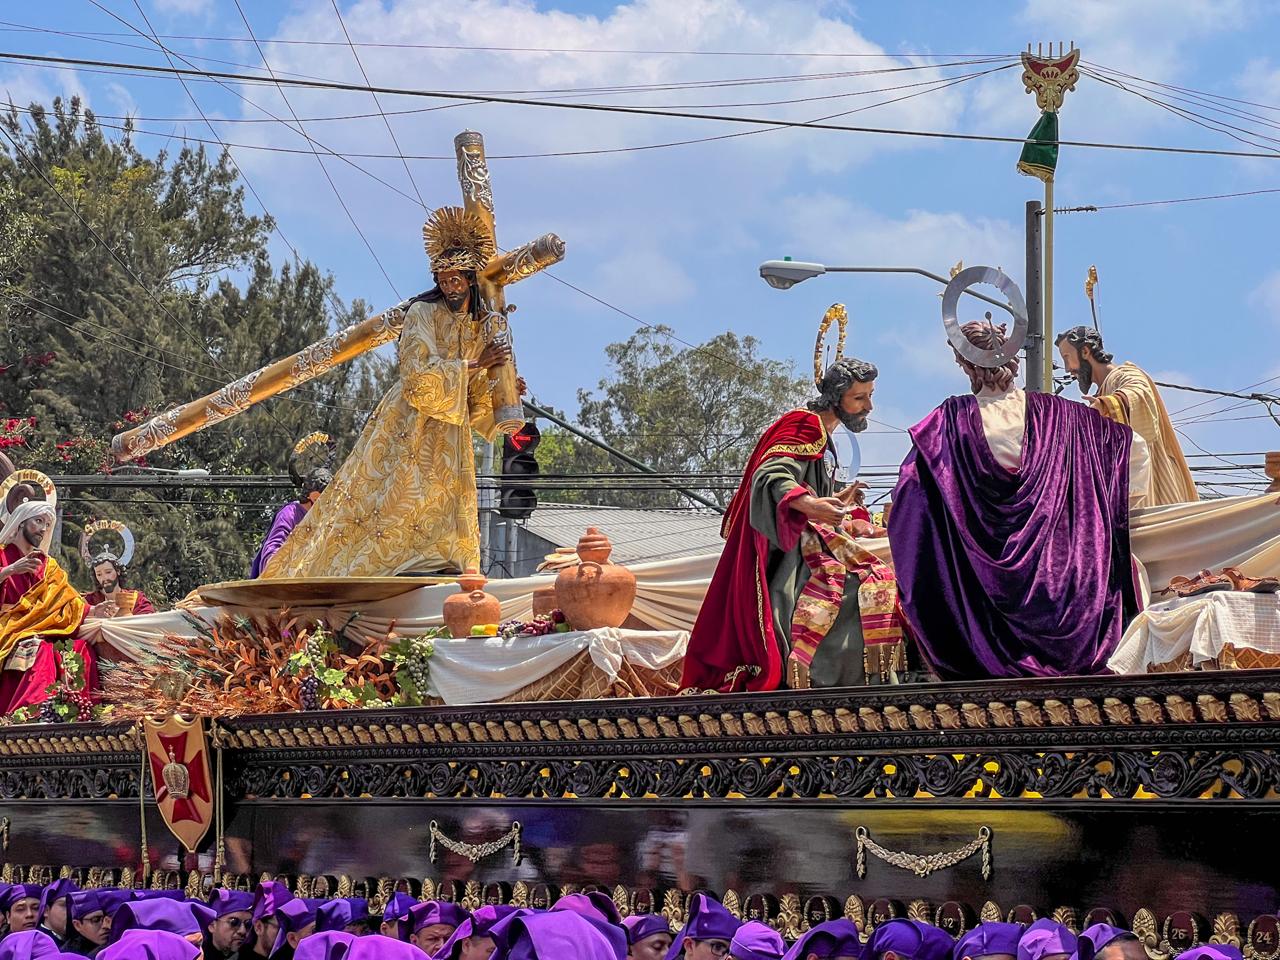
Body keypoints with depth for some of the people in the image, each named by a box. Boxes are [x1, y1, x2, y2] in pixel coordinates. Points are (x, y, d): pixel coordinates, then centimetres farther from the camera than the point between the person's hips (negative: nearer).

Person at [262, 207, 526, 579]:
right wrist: (473, 366, -16)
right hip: (408, 432, -6)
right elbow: (418, 377, -18)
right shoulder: (422, 314, -6)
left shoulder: (481, 329, 12)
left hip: (449, 440, 6)